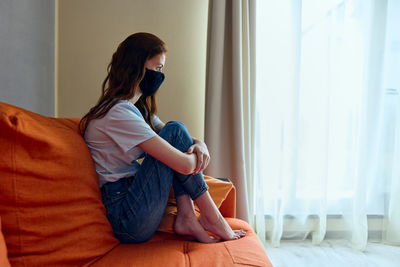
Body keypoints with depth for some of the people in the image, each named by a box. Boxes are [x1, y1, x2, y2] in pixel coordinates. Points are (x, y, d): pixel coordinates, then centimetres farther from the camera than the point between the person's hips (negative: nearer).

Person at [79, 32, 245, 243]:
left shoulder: (139, 107, 13)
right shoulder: (119, 112, -20)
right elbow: (184, 164, -27)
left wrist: (199, 144, -10)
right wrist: (196, 156, -4)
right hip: (127, 220, -9)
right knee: (175, 130, -15)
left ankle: (186, 218, -6)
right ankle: (211, 218, -6)